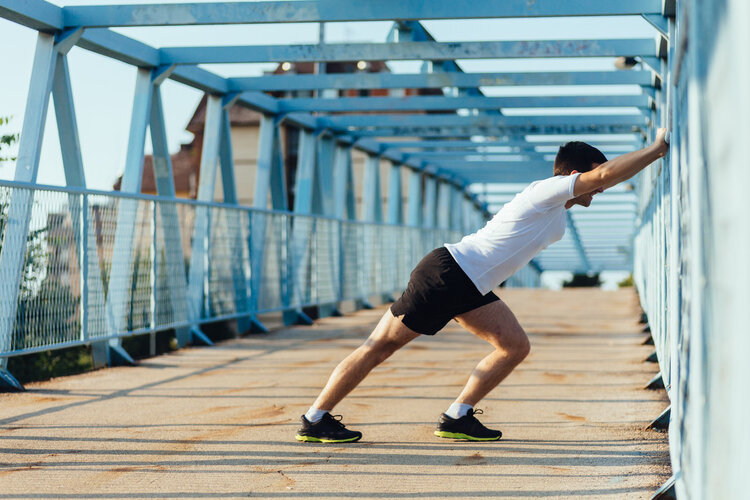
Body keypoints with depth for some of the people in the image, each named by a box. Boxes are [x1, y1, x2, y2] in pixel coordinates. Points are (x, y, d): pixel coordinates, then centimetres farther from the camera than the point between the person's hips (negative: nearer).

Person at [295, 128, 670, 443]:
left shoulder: (556, 215, 13)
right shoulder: (546, 191, -14)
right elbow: (605, 174, -23)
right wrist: (657, 150, -14)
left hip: (470, 288, 10)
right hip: (446, 273, -10)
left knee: (515, 346, 2)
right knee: (381, 345, -4)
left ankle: (456, 418, 7)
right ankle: (315, 420, 2)